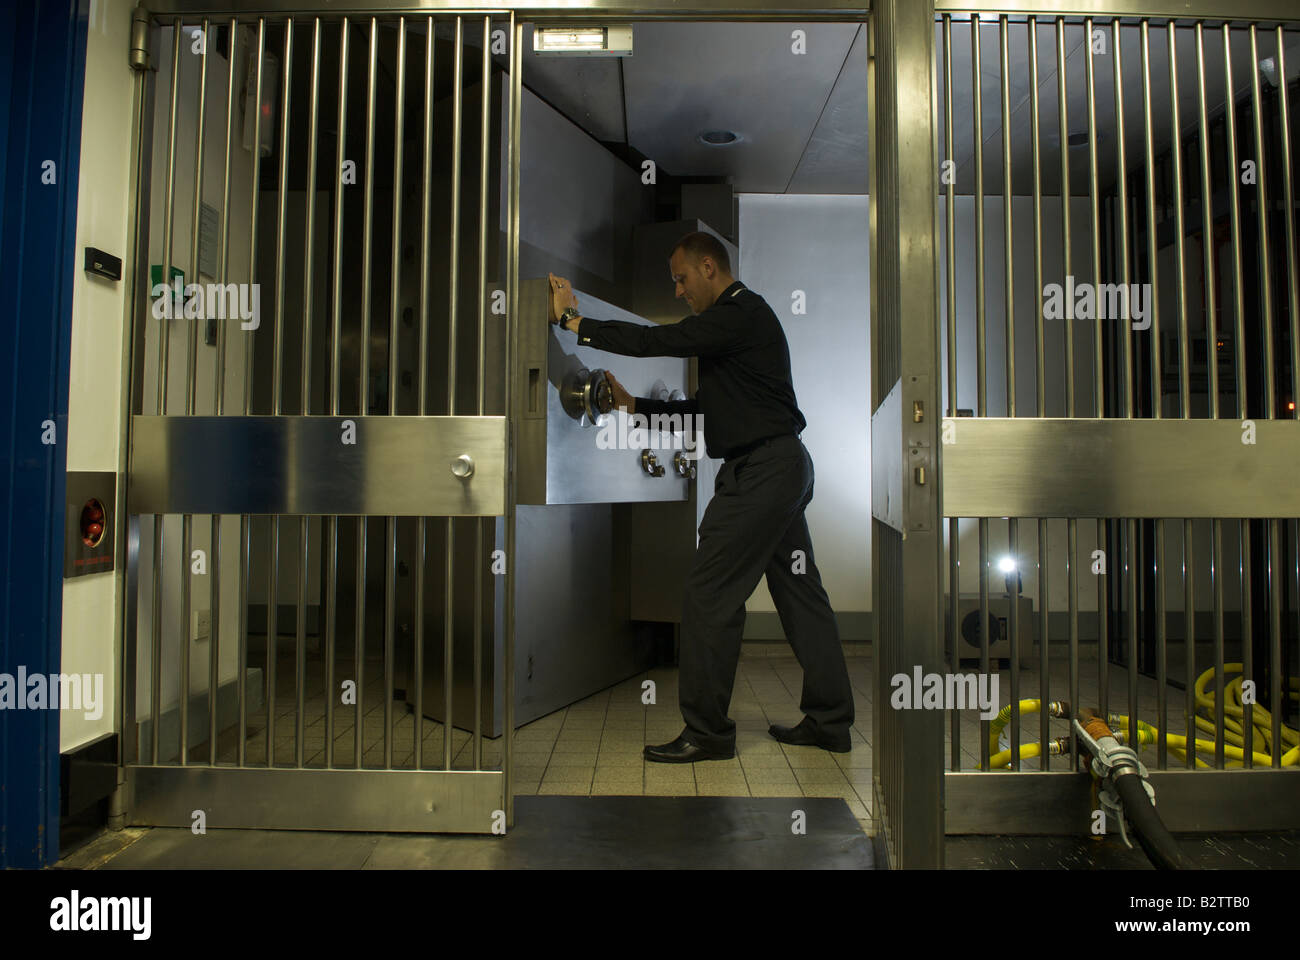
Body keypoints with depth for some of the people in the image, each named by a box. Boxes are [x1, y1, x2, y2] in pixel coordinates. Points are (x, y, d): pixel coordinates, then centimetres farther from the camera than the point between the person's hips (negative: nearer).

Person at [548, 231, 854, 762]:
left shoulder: (741, 313, -10)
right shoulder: (738, 318, 22)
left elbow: (658, 341, -19)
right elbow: (702, 409, 21)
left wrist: (574, 321, -11)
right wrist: (634, 405, 14)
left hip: (760, 470, -11)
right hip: (783, 465, 11)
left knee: (710, 595, -7)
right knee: (800, 591, 12)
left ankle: (706, 731, 2)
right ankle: (829, 721, 20)